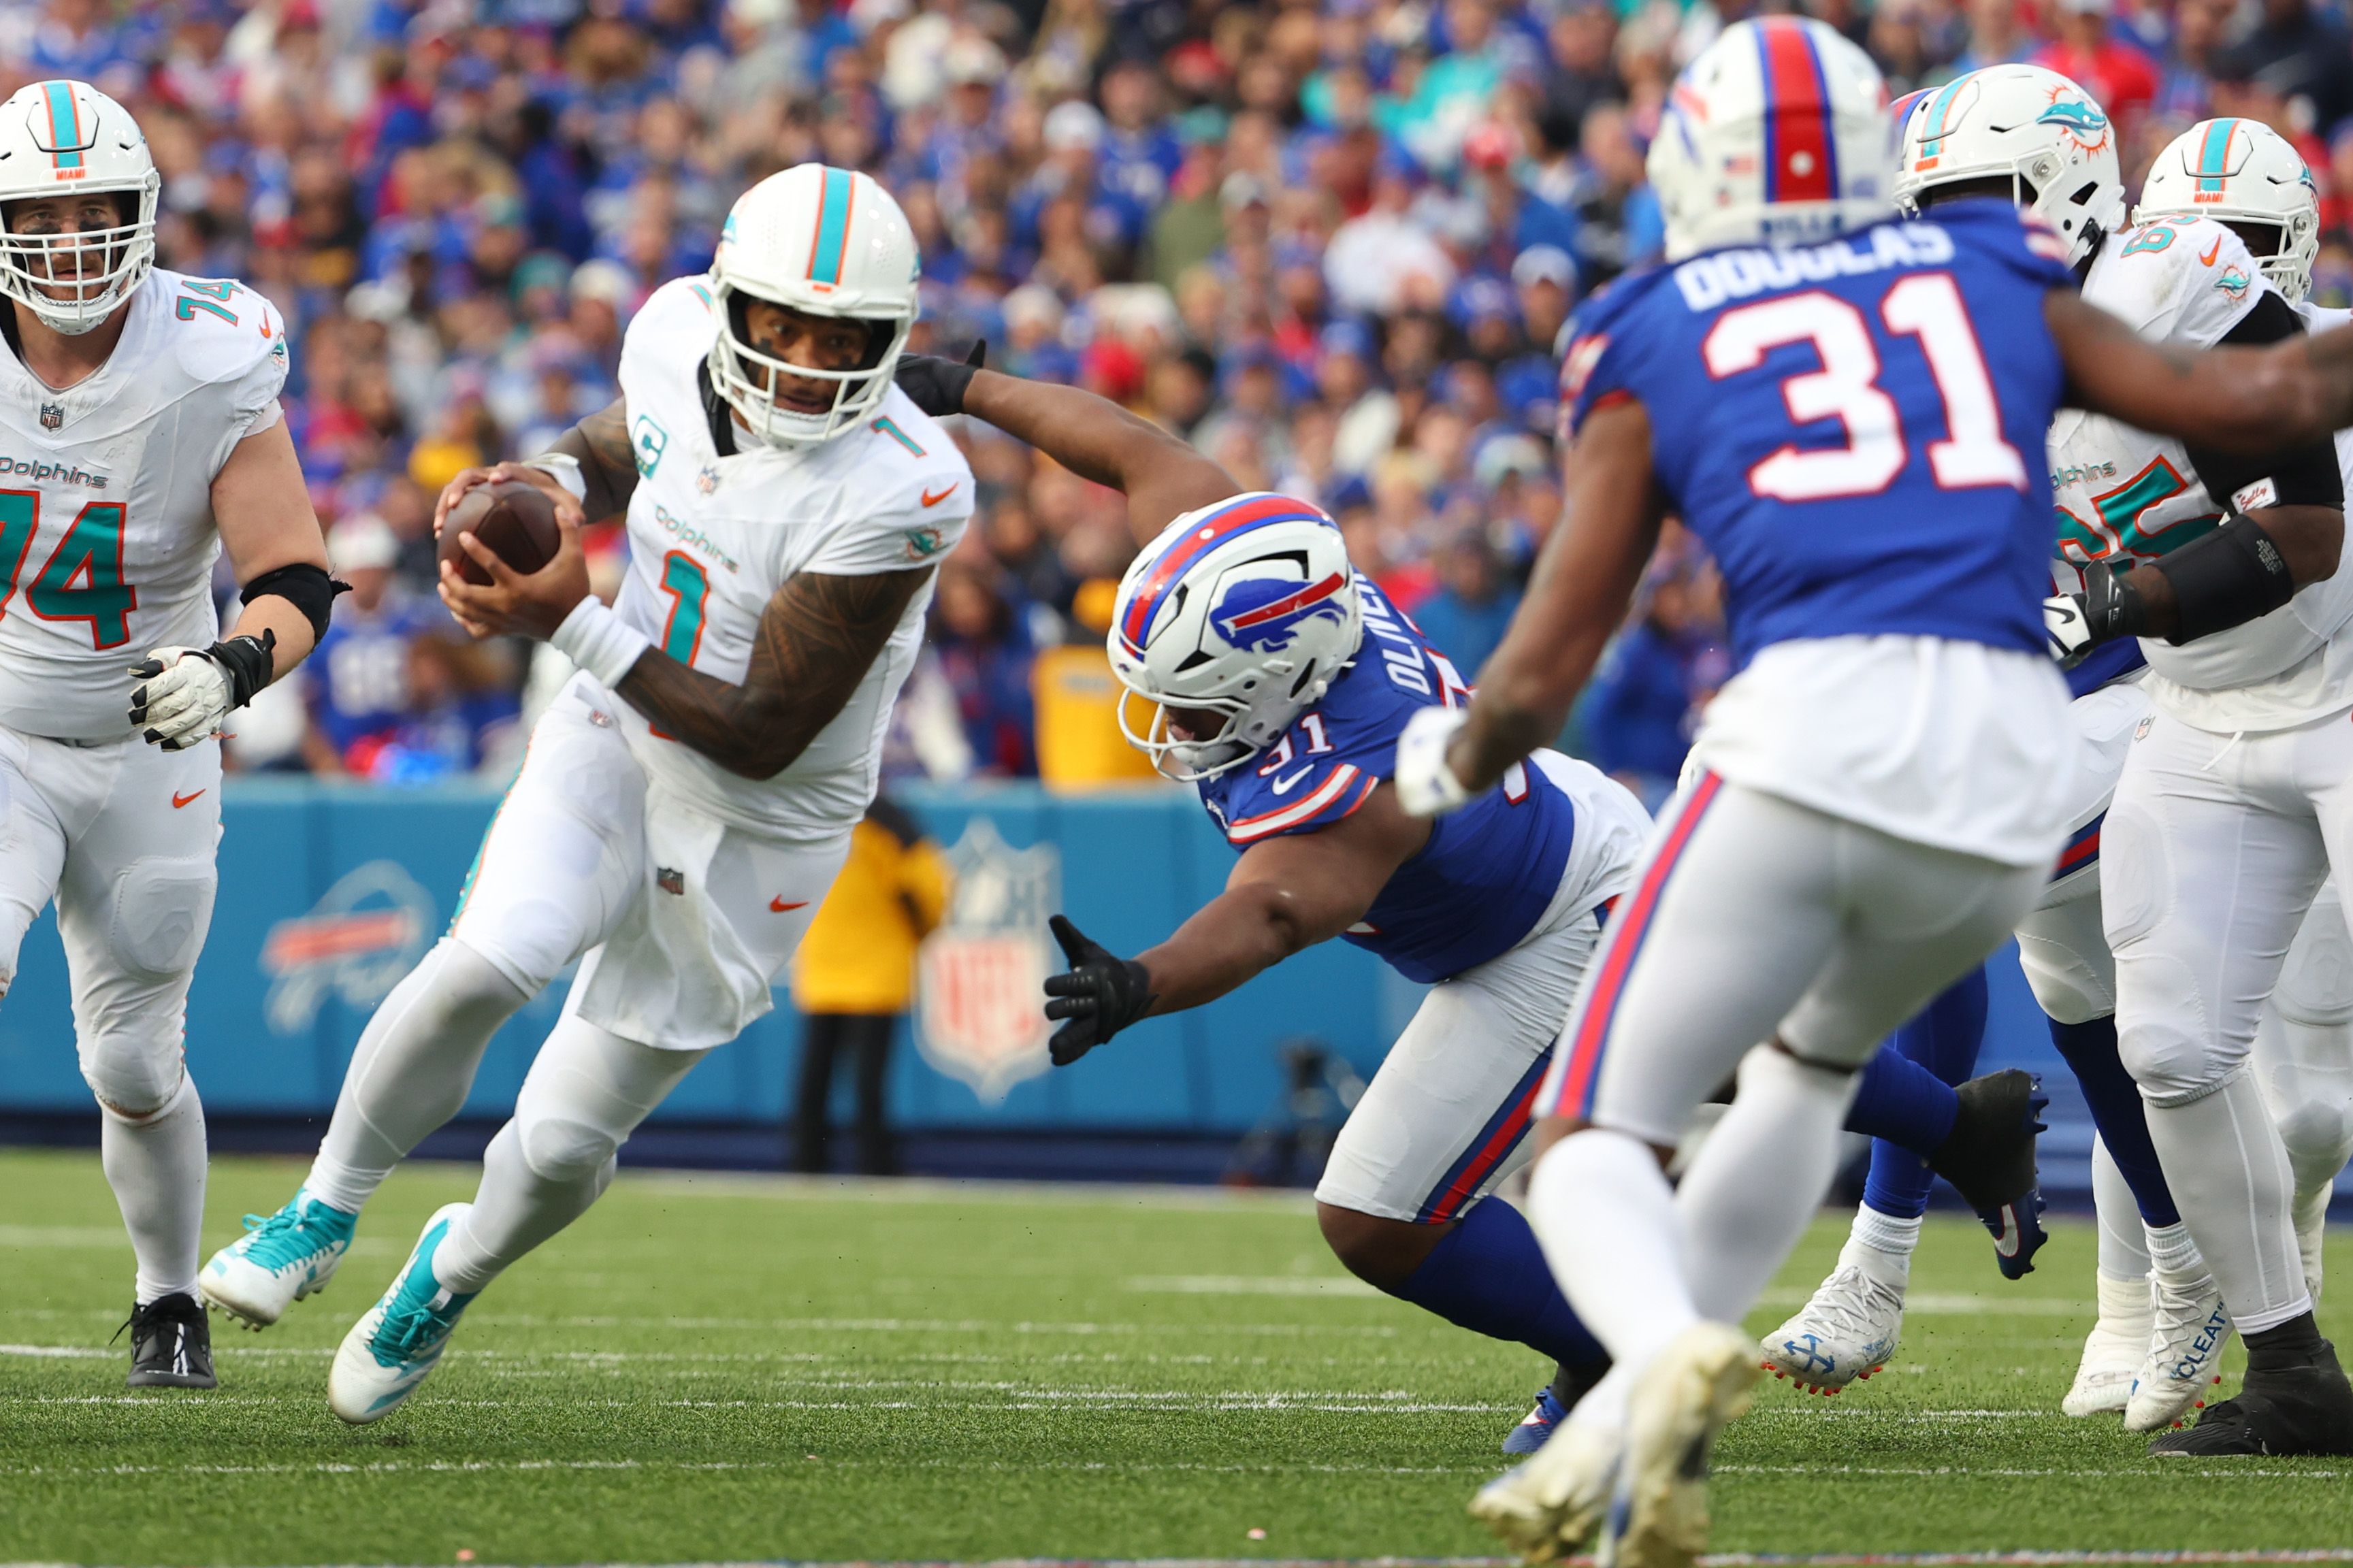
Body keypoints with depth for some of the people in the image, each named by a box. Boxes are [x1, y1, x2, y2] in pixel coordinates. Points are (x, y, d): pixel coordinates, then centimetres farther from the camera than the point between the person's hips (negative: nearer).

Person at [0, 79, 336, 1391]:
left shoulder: (210, 375, -18)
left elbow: (297, 584, -19)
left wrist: (233, 667, -38)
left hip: (146, 756, 0)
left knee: (136, 1068, 9)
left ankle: (171, 1302, 35)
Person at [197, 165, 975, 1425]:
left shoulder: (895, 495, -29)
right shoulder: (678, 333, -12)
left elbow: (762, 740, -25)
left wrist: (574, 623, -30)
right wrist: (555, 479, -9)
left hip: (756, 831, -3)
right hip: (615, 742, 3)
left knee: (566, 1140, 3)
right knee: (487, 960, -27)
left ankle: (453, 1273, 38)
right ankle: (323, 1213, -3)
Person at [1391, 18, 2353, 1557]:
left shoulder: (1651, 347, 15)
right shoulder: (1996, 283, 20)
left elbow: (1543, 675, 13)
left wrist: (1448, 765, 34)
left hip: (1815, 734, -3)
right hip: (2017, 761, 3)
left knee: (1599, 1136, 7)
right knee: (1809, 1062, 30)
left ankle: (1673, 1351, -27)